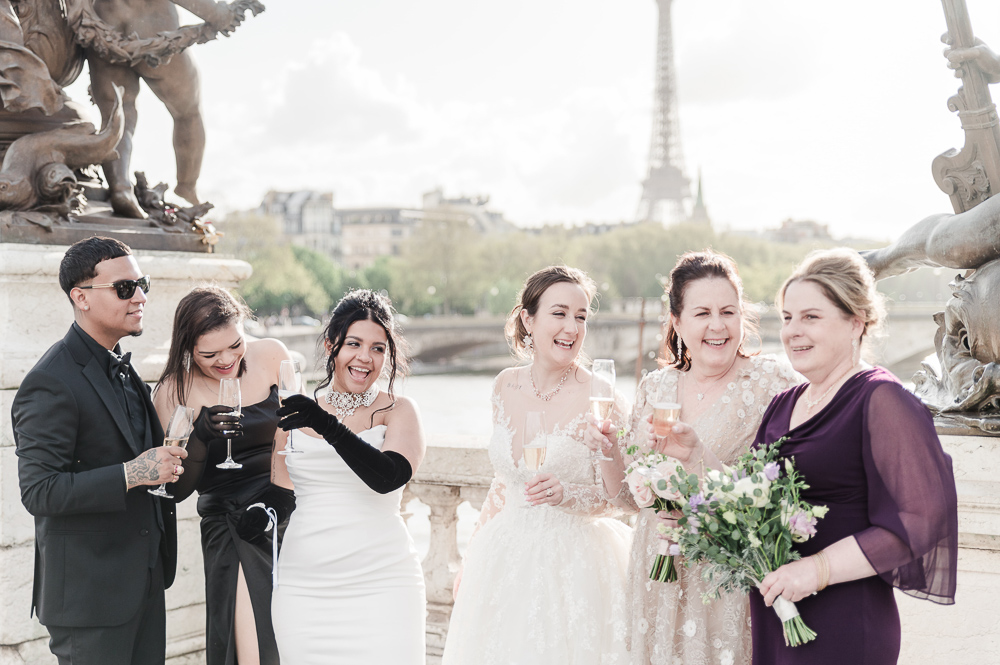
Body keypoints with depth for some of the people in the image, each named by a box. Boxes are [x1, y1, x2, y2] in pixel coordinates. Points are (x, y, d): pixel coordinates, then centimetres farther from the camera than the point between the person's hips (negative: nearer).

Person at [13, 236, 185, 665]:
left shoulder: (120, 367, 12)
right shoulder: (50, 383, -17)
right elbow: (38, 492, -22)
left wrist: (162, 461, 5)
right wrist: (130, 474, -26)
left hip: (145, 578, 9)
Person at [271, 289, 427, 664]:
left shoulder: (397, 412, 1)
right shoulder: (297, 411, 11)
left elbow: (387, 477, -17)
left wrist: (327, 426, -25)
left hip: (380, 587, -3)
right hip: (302, 588, 3)